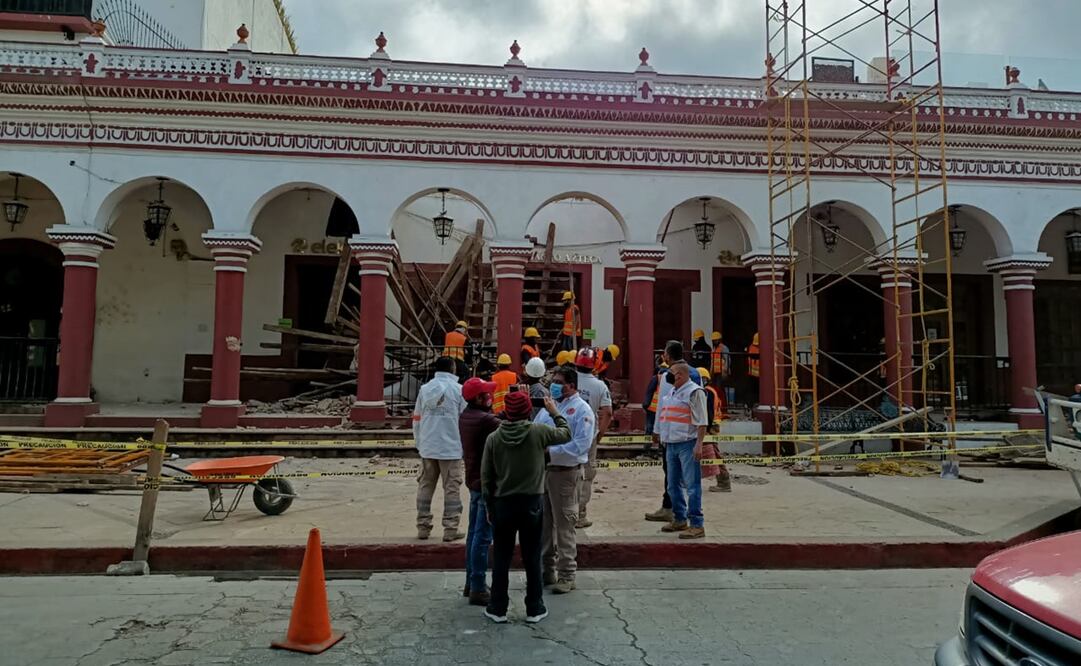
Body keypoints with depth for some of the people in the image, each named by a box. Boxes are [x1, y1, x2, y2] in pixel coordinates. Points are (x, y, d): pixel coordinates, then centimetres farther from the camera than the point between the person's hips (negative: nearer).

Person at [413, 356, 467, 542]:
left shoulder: (424, 389, 6)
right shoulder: (458, 389, -7)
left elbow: (416, 419, 8)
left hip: (427, 448, 4)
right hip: (451, 448, -4)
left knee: (425, 487, 13)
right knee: (452, 488, 5)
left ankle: (423, 527, 18)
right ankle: (450, 529, 7)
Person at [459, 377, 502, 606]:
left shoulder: (465, 416, 5)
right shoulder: (485, 420, -23)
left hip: (474, 480, 10)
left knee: (474, 533, 17)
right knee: (483, 537, -2)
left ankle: (471, 583, 28)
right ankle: (478, 589, 6)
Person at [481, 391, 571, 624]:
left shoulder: (493, 438, -5)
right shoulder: (538, 432, -11)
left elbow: (486, 477, 0)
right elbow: (565, 434, 8)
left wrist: (490, 506, 11)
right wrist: (554, 412, 22)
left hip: (503, 503, 1)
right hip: (532, 502, -1)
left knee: (501, 557, 12)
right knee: (532, 558, 11)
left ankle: (498, 608, 21)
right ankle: (534, 609, 21)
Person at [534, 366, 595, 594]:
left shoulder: (582, 410, -9)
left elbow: (580, 445, -18)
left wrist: (550, 452, -22)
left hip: (565, 472, -7)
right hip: (542, 470, 7)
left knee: (564, 524, 0)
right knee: (544, 522, 15)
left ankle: (567, 575, 13)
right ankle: (547, 569, 29)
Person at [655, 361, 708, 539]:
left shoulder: (694, 391, -9)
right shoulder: (669, 392, 16)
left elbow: (702, 421, -13)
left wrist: (699, 444, -19)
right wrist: (660, 434, 22)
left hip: (687, 444, -9)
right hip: (671, 444, 9)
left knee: (692, 486, -6)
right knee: (673, 485, 15)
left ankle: (697, 525, -1)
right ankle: (680, 520, 29)